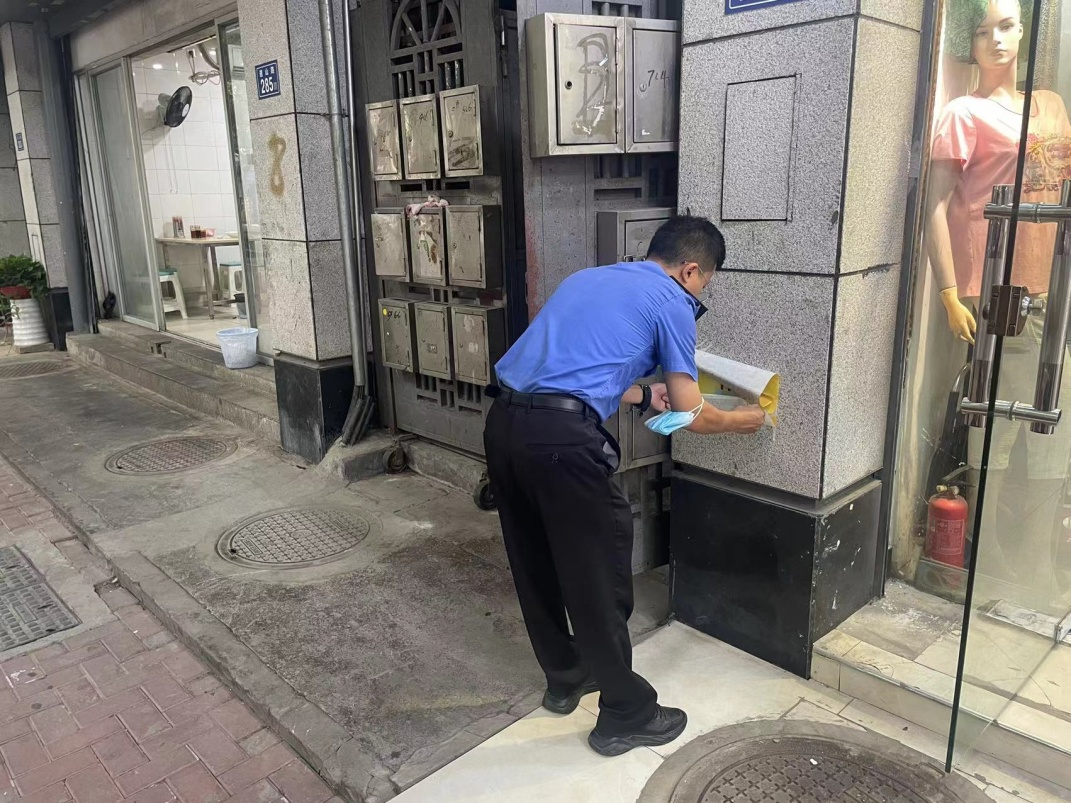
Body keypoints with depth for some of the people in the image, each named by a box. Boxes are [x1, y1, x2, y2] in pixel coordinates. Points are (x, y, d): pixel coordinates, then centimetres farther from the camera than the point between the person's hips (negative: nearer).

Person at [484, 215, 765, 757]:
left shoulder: (588, 278, 25)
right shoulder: (672, 301, 5)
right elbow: (691, 416, 7)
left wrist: (643, 395, 38)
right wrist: (742, 421, 26)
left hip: (503, 423, 8)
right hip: (562, 439, -8)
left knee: (536, 564, 21)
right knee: (598, 578, 8)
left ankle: (564, 678, 41)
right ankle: (626, 715, 24)